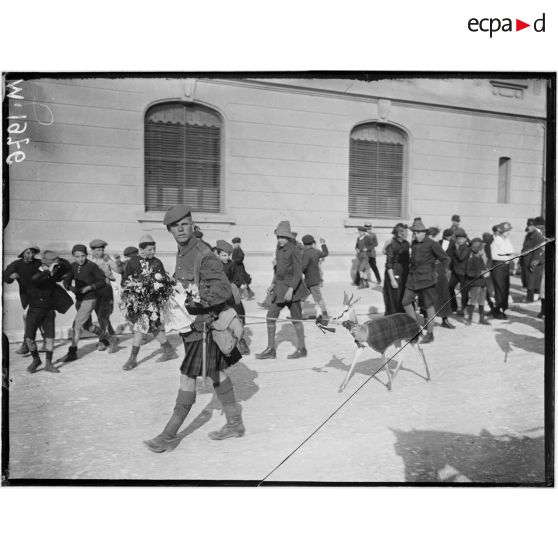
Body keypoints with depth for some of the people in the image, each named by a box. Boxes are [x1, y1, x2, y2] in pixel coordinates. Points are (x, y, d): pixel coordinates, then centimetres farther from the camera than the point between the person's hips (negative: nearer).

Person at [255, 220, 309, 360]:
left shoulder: (294, 250, -14)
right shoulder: (279, 249, 9)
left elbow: (298, 272, -18)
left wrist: (291, 289, -26)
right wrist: (273, 284, 16)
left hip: (292, 287, -8)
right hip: (280, 287, 8)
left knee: (296, 319, 4)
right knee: (271, 316, 5)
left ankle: (301, 349, 19)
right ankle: (270, 349, 13)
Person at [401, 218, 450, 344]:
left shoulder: (432, 244, -7)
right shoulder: (413, 244, 11)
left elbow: (445, 259, -3)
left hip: (426, 279, -6)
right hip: (413, 278, 6)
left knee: (428, 305, 2)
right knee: (405, 302, 0)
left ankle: (430, 333, 12)